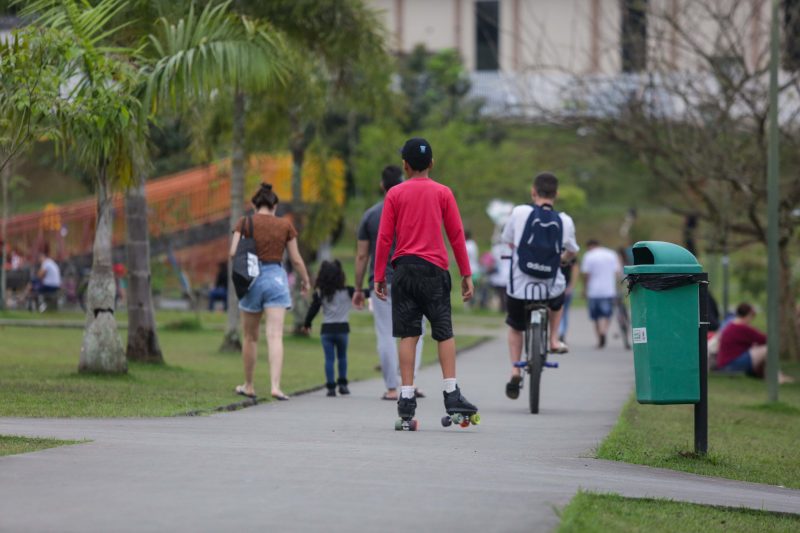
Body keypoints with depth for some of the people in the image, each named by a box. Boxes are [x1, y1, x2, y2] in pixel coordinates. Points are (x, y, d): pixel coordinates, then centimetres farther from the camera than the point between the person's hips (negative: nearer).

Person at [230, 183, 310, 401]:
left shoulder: (245, 222, 0)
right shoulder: (285, 225, 3)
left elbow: (233, 252, -8)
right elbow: (296, 259, 6)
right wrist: (305, 280, 22)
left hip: (251, 278, 0)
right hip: (276, 278, 0)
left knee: (251, 337, 14)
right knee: (275, 336, -7)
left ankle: (248, 386, 24)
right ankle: (275, 386, -20)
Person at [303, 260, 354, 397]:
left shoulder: (320, 294, 0)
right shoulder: (347, 292, -3)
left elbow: (313, 310, 5)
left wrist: (307, 324, 20)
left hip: (326, 330, 0)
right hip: (342, 328, 0)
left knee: (329, 359, 2)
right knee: (342, 357, 16)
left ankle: (331, 387, -3)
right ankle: (342, 384, 12)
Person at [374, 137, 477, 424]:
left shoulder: (395, 194, 4)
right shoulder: (443, 193, 4)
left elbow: (384, 237, 2)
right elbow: (456, 235, 3)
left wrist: (379, 277, 6)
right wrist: (466, 274, 8)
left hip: (404, 269, 1)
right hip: (434, 270, -1)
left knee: (408, 335, 1)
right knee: (445, 333, 2)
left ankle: (406, 398, -4)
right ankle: (451, 395, -6)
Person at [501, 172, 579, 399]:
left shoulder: (519, 213, -8)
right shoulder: (565, 221, -4)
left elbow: (508, 241, 8)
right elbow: (571, 253, 13)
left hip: (519, 286, -1)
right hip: (550, 286, 1)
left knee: (515, 327, 25)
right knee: (559, 296, 39)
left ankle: (515, 371, 12)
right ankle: (554, 340, 30)